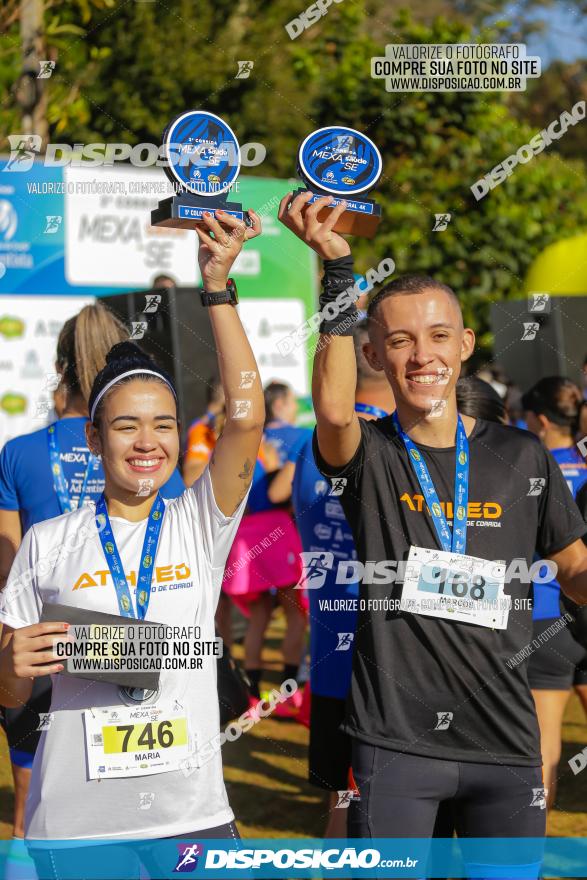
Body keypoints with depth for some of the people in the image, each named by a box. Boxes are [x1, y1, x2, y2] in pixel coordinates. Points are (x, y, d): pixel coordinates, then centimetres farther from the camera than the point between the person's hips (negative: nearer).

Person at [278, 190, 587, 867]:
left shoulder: (519, 457, 7)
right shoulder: (368, 456, -2)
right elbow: (334, 410, -26)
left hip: (506, 737, 3)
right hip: (396, 738, -3)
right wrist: (337, 267, -29)